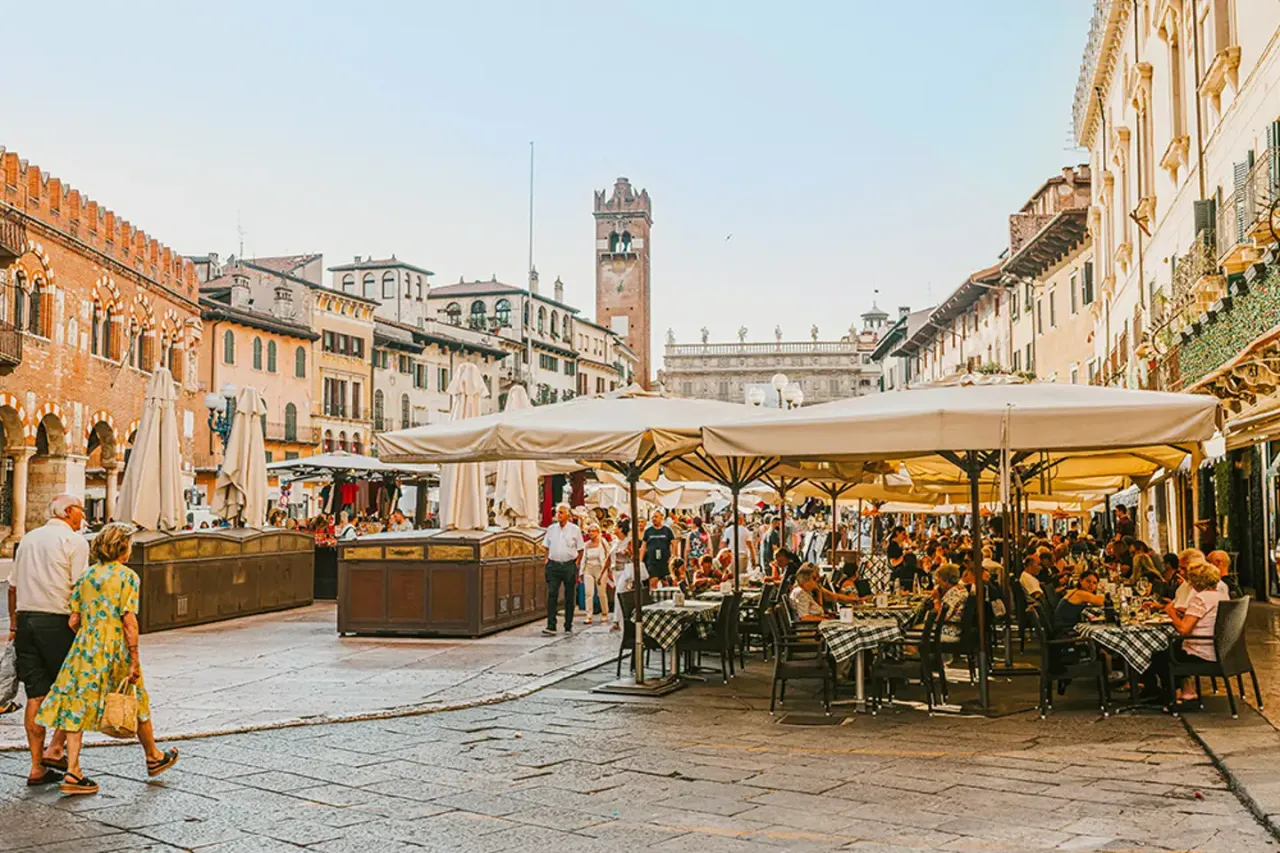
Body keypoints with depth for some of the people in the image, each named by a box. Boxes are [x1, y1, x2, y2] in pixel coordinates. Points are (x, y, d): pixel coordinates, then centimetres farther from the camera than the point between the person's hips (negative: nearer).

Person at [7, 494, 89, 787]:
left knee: (36, 694, 7)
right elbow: (79, 588, -11)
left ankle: (37, 767, 9)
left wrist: (14, 624, 24)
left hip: (26, 619, 6)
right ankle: (56, 747, 0)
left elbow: (13, 586, 19)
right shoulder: (74, 541, -4)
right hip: (56, 621, -6)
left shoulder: (28, 538, 16)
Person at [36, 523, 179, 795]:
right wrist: (135, 660, -11)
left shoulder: (87, 575, 8)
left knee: (78, 707, 5)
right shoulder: (127, 576, -8)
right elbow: (129, 620, -14)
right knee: (138, 703, 13)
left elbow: (73, 621, 6)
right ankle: (153, 758, 28)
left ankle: (73, 772, -2)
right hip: (114, 649, -4)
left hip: (84, 647, 4)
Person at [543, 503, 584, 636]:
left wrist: (576, 564, -4)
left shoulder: (575, 529, 1)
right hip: (553, 565, 2)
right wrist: (547, 560, 4)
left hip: (569, 565, -2)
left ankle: (568, 627, 14)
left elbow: (580, 549, 4)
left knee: (569, 597, 5)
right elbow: (547, 547, 16)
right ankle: (551, 626, -11)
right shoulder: (551, 529, 9)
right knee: (551, 595, -8)